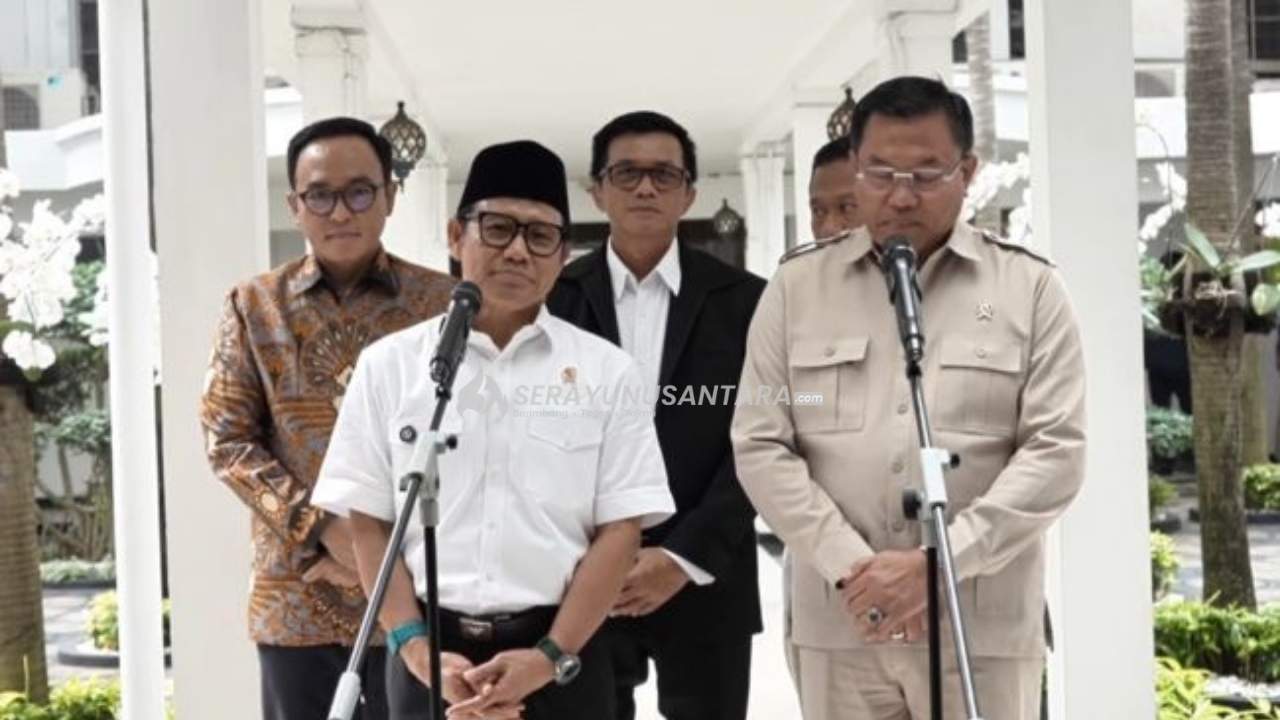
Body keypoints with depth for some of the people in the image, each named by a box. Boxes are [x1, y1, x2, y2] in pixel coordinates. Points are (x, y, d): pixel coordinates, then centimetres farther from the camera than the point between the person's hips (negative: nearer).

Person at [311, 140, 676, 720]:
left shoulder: (606, 371, 1)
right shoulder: (389, 365, 3)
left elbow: (620, 530, -3)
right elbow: (369, 524, 2)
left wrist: (551, 656, -12)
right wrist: (416, 649, -9)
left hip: (563, 659, 0)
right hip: (434, 657, 1)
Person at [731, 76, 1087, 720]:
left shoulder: (1030, 288, 4)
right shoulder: (795, 289, 7)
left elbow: (1056, 450, -4)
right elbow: (761, 446, 2)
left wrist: (939, 564, -14)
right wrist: (851, 566, -11)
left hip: (984, 626, -1)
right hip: (839, 622, 1)